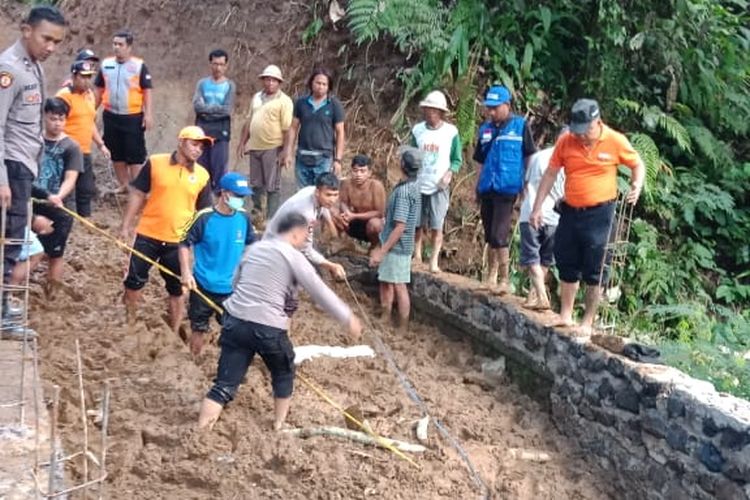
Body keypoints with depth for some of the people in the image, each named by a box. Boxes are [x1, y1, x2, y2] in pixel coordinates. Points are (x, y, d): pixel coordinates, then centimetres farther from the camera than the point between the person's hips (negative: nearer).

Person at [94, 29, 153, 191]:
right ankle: (124, 185, 24)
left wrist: (148, 114, -12)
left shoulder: (139, 65, -6)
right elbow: (99, 90, 13)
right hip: (111, 116, 4)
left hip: (133, 117, -4)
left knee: (135, 154, -3)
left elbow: (147, 91, -5)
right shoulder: (106, 64, 5)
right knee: (116, 154, 12)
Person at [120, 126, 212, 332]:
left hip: (178, 241, 1)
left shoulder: (202, 176, -2)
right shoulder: (155, 163, -6)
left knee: (176, 289, 11)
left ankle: (174, 332, 25)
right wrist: (126, 225, -1)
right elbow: (137, 195, 0)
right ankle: (128, 322, 27)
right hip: (147, 235, -1)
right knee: (134, 280, 8)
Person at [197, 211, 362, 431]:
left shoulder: (254, 248, 15)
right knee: (284, 374, 23)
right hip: (268, 327, -5)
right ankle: (279, 425, 36)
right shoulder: (293, 257, -3)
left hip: (235, 320, 5)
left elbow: (235, 282, 25)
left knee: (224, 385, 3)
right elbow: (321, 293, -2)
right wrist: (349, 318, 5)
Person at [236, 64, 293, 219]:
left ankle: (271, 219, 5)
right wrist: (242, 143, 13)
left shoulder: (284, 101, -7)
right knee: (255, 184, 14)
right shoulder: (256, 97, 13)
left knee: (272, 186, -1)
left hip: (273, 149, -6)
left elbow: (287, 129, -12)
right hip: (255, 148, 6)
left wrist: (285, 151, -17)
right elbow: (248, 122, 18)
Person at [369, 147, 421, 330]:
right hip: (394, 246, 9)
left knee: (399, 286, 0)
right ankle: (385, 320, 29)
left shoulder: (404, 191, -23)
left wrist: (382, 250, -21)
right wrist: (382, 247, 20)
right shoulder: (412, 186, 6)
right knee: (386, 282, 18)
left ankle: (403, 328, 8)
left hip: (397, 247, -9)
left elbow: (400, 227, -25)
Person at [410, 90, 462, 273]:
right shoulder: (417, 130, 4)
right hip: (418, 185, 2)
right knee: (418, 224, 7)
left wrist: (449, 173, -14)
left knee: (436, 225, -4)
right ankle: (417, 255, 23)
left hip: (439, 187, -2)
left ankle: (434, 260, 2)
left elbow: (457, 159, 3)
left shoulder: (451, 131, -3)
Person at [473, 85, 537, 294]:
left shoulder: (520, 126, -4)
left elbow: (530, 157, -1)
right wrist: (477, 187, 15)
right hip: (487, 189, 5)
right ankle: (492, 275, 26)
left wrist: (527, 186, -4)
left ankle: (505, 279, -1)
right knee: (490, 236, 14)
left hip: (506, 189, -5)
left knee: (499, 236, -10)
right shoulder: (485, 129, 10)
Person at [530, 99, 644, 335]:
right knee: (567, 266, 12)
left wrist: (637, 184, -15)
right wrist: (537, 208, 2)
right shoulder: (565, 141, -4)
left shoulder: (616, 141, -9)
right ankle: (565, 315, 25)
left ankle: (588, 322, 14)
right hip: (570, 211, 3)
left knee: (594, 270, 3)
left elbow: (638, 165, 6)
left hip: (599, 214, -3)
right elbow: (550, 175, 4)